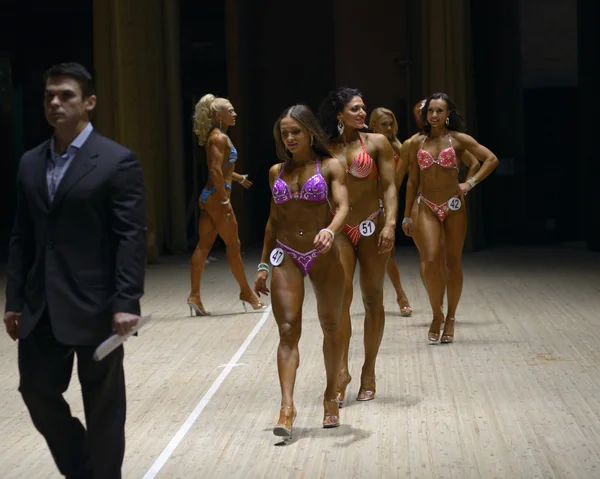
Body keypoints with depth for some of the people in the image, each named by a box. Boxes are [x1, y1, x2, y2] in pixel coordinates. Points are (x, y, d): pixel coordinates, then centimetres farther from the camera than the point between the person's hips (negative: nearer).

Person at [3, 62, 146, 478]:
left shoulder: (118, 161, -7)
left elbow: (132, 238, -11)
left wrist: (127, 303, -18)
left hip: (94, 306, -6)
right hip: (41, 307, 6)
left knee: (103, 406, 5)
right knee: (37, 391, 10)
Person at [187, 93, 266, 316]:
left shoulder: (216, 136, 15)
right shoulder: (220, 137, -14)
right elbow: (215, 170, -23)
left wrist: (238, 177, 34)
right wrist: (225, 200, -23)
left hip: (209, 197, 9)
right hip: (217, 196, -9)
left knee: (204, 245, 5)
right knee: (233, 245, 2)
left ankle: (194, 295, 2)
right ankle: (246, 293, 12)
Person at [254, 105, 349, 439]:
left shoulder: (330, 167, -1)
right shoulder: (277, 171, 10)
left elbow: (343, 206, -16)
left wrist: (331, 229, -37)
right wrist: (264, 264, 14)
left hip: (323, 254, -2)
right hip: (287, 257, 2)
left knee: (331, 328, 10)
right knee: (288, 330, -10)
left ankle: (331, 398, 27)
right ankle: (287, 408, -18)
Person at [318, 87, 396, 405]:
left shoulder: (377, 143, 1)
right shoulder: (327, 149, 4)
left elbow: (389, 186, -4)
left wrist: (390, 223, -16)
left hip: (371, 227, 0)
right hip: (338, 229, 0)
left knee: (373, 299, 5)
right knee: (340, 296, -14)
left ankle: (369, 371, 16)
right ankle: (341, 370, -11)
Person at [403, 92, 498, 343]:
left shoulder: (458, 139, -2)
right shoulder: (417, 142, 5)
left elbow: (491, 159, -3)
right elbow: (412, 180, 10)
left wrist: (470, 183, -11)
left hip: (454, 206, -1)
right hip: (427, 207, 1)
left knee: (453, 264, 4)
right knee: (431, 261, -14)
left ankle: (450, 318, 17)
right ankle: (436, 315, 4)